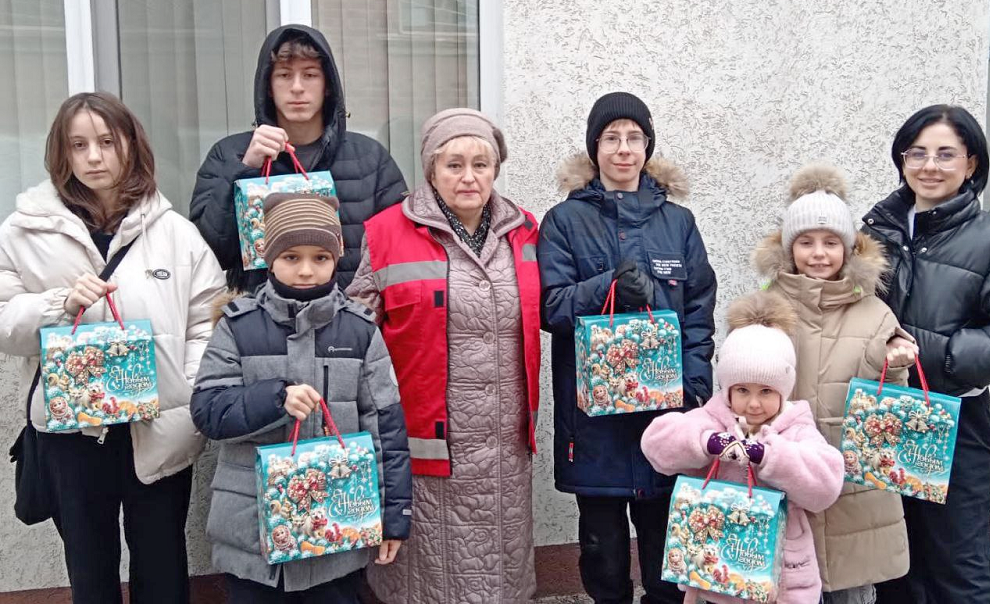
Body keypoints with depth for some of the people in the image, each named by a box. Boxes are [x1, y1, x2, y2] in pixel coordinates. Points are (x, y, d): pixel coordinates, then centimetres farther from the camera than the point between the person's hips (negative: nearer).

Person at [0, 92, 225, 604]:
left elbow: (208, 324, -2)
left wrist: (193, 400, -13)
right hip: (69, 429, 1)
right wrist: (61, 305, -15)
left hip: (160, 431, 0)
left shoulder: (175, 231, -1)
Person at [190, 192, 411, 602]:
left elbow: (386, 425, 0)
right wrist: (276, 398, -22)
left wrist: (393, 514, -1)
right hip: (253, 530, 0)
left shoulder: (360, 330, -2)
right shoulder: (238, 326, -2)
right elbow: (206, 409, -6)